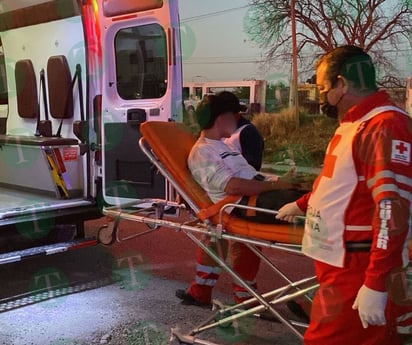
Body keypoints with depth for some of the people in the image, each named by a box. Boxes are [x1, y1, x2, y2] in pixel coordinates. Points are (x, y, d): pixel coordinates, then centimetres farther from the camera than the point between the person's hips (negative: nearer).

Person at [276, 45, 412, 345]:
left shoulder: (386, 126, -18)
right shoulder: (354, 123, 15)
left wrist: (376, 285, -26)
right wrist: (302, 205, 41)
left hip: (358, 269, -9)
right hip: (340, 262, 9)